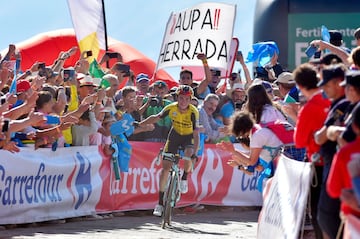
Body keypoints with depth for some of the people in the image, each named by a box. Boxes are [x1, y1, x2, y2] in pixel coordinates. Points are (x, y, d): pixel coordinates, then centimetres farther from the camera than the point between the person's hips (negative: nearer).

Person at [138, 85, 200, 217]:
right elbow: (155, 118, -5)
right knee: (165, 167, -5)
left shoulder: (193, 112, -28)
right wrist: (138, 124, -9)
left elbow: (196, 134, -30)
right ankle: (160, 203, 2)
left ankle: (185, 178, 0)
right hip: (174, 135, 2)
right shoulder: (171, 108, -21)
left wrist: (195, 152, -41)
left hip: (188, 137, -2)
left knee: (188, 157, -34)